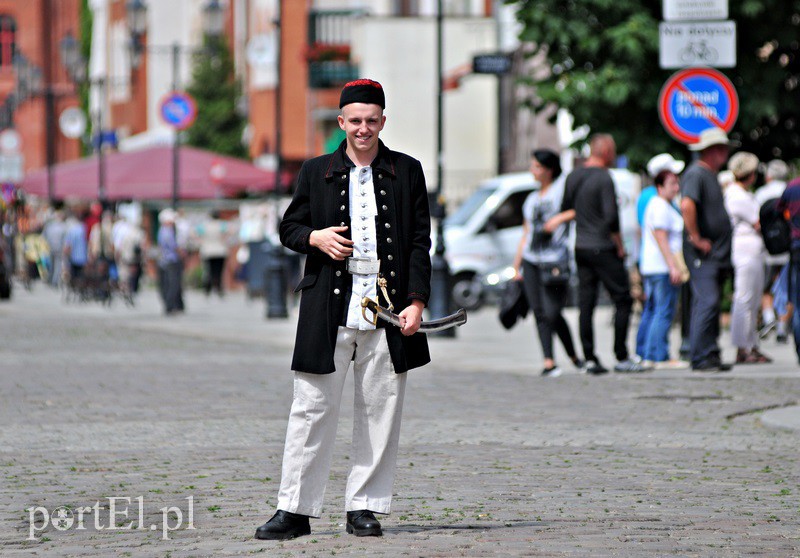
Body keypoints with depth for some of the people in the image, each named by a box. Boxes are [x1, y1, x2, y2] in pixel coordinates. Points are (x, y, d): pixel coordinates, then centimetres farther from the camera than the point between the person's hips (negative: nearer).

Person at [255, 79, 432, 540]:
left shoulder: (407, 172, 8)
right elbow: (289, 228, 15)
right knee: (313, 408, 0)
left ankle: (365, 507, 12)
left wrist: (417, 301, -4)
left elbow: (420, 242, 6)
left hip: (388, 311, 0)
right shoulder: (316, 172, 9)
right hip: (329, 309, 0)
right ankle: (295, 510, 4)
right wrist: (315, 238, -7)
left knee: (380, 411, 3)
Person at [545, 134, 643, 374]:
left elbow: (566, 208, 16)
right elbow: (611, 217, -17)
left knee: (586, 304, 6)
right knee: (623, 299, -1)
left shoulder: (573, 177, 9)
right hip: (603, 249, -7)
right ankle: (621, 357, -3)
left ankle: (590, 358, 5)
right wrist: (620, 245, -8)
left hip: (580, 248, 7)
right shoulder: (604, 178, -13)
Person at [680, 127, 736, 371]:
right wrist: (696, 239, -23)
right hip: (702, 253, -10)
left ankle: (711, 356, 15)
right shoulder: (696, 173, -12)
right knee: (707, 301, -14)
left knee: (709, 304, 12)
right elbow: (687, 206, -29)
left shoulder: (711, 175, 19)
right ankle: (701, 357, -14)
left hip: (716, 253, 10)